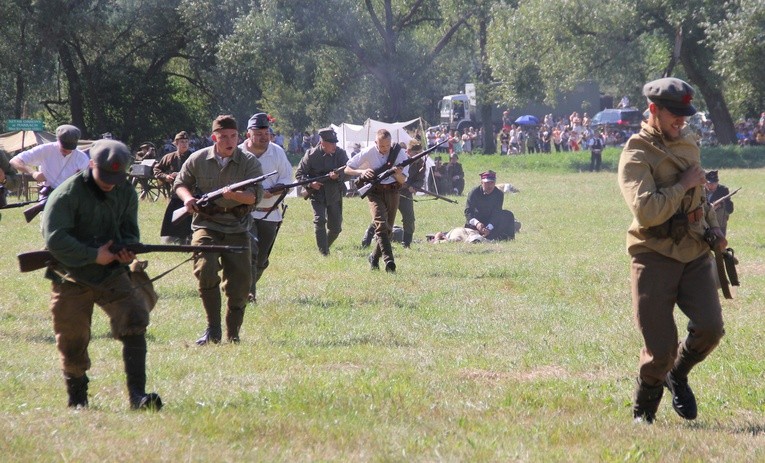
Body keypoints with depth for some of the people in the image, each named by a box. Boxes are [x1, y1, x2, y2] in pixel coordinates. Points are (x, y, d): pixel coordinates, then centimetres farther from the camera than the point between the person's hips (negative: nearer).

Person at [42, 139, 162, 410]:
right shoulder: (68, 193, -14)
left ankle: (137, 395, -20)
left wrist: (127, 250, -12)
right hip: (72, 278, -3)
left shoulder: (126, 193, 3)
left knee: (134, 321, -17)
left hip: (112, 273, 3)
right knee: (73, 343, 2)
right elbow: (54, 238, -20)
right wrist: (93, 255, -21)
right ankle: (77, 400, 24)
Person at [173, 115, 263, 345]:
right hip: (206, 225, -1)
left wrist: (235, 195, -29)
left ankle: (233, 334, 15)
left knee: (240, 283, -3)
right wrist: (187, 197, -7)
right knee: (205, 270, -23)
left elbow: (255, 195, -9)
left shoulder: (249, 162, 0)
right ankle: (213, 329, -11)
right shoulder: (198, 160, 2)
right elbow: (180, 182, 15)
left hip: (237, 229, 1)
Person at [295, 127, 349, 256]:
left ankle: (325, 246, 33)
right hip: (317, 194, -3)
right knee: (319, 221, -19)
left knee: (336, 227, 6)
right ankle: (324, 253, -14)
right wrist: (310, 183, -23)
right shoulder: (311, 154, -11)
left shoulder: (341, 153, -5)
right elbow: (299, 173, -5)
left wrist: (337, 176, -31)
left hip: (335, 195, 3)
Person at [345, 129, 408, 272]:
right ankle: (389, 261, -29)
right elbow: (347, 170, -5)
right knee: (381, 225, -20)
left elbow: (402, 180, -5)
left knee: (388, 228, 8)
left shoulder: (399, 153, -7)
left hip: (392, 192, 3)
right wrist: (362, 172, -24)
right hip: (375, 193, -3)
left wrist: (397, 174, -29)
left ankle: (374, 258, 29)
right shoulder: (369, 153, -10)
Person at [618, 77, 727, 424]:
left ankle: (678, 375, 18)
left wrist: (713, 226, 14)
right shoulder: (637, 155, -11)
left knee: (710, 328, -12)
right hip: (655, 256, -6)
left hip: (694, 253, 6)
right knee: (660, 348, -7)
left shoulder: (688, 143, 13)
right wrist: (683, 185, -17)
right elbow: (646, 211, -25)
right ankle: (643, 412, 16)